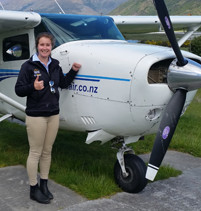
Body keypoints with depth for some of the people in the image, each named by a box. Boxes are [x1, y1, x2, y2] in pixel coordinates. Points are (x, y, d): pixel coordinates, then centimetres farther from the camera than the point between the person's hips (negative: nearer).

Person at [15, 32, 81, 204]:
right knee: (35, 153, 3)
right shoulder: (28, 66, -8)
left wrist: (73, 71, 9)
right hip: (36, 115, -5)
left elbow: (63, 84, 22)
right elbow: (18, 90, -11)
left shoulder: (55, 65, 9)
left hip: (53, 114, 6)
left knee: (47, 152, 14)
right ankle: (34, 189, 16)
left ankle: (44, 185, 28)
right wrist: (33, 87, -28)